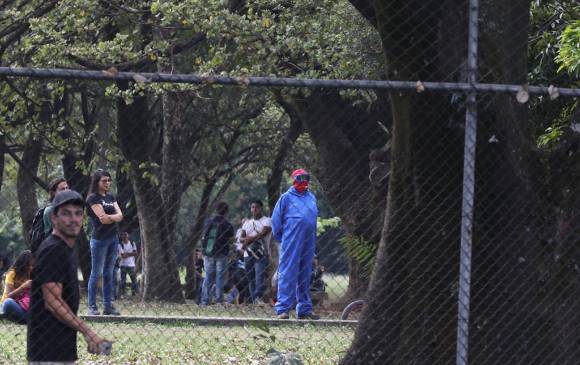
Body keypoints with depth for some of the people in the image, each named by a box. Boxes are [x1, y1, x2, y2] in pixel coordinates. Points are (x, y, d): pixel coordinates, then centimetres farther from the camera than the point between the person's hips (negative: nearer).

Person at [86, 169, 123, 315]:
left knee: (109, 273, 8)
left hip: (113, 238, 7)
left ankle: (108, 306, 10)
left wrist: (109, 217, -13)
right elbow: (102, 218, -16)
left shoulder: (111, 197, 15)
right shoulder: (93, 198, -6)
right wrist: (115, 217, -5)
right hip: (99, 239, -7)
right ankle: (92, 306, -2)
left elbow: (120, 215, 3)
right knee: (96, 273, -4)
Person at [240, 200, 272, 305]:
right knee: (251, 279, 2)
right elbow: (241, 238, 11)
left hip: (261, 254, -6)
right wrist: (253, 238, -9)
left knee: (260, 275, -22)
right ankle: (254, 300, 4)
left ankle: (258, 297, -36)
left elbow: (263, 233, -11)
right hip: (248, 255, 6)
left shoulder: (267, 220, 5)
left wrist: (248, 239, -6)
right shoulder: (247, 222, 21)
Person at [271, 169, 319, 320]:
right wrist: (282, 238, 2)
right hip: (291, 242, -6)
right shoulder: (287, 197, -1)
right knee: (288, 274, -9)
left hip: (308, 242, 6)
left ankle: (304, 309, 16)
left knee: (305, 275, 10)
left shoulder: (311, 198, 15)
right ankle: (283, 309, -12)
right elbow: (276, 219, 2)